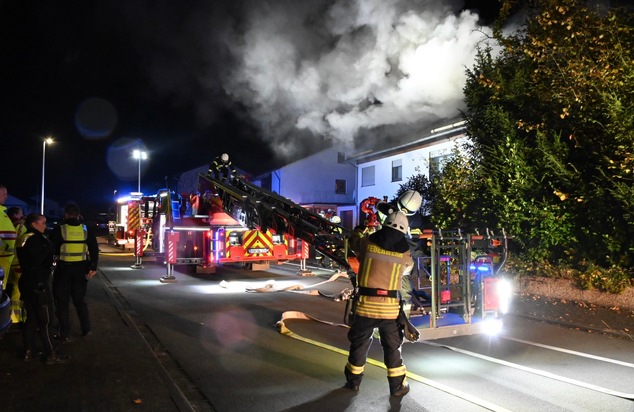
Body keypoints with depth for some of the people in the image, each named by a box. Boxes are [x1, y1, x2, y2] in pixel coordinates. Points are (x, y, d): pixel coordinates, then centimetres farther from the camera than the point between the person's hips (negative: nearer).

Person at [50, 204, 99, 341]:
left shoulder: (59, 230, -8)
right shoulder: (87, 230, 1)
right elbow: (95, 250, 0)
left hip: (63, 268, -3)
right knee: (80, 299, 18)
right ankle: (86, 328, 17)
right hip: (81, 269, 3)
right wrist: (93, 268, 3)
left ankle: (65, 334, 10)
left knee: (62, 301, 8)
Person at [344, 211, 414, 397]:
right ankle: (397, 386, 21)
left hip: (366, 304, 0)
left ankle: (353, 381, 27)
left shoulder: (367, 243, -3)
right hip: (390, 306, 0)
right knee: (392, 347, 14)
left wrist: (358, 230, 40)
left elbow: (353, 241, 19)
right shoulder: (404, 252, -2)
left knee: (359, 343, 15)